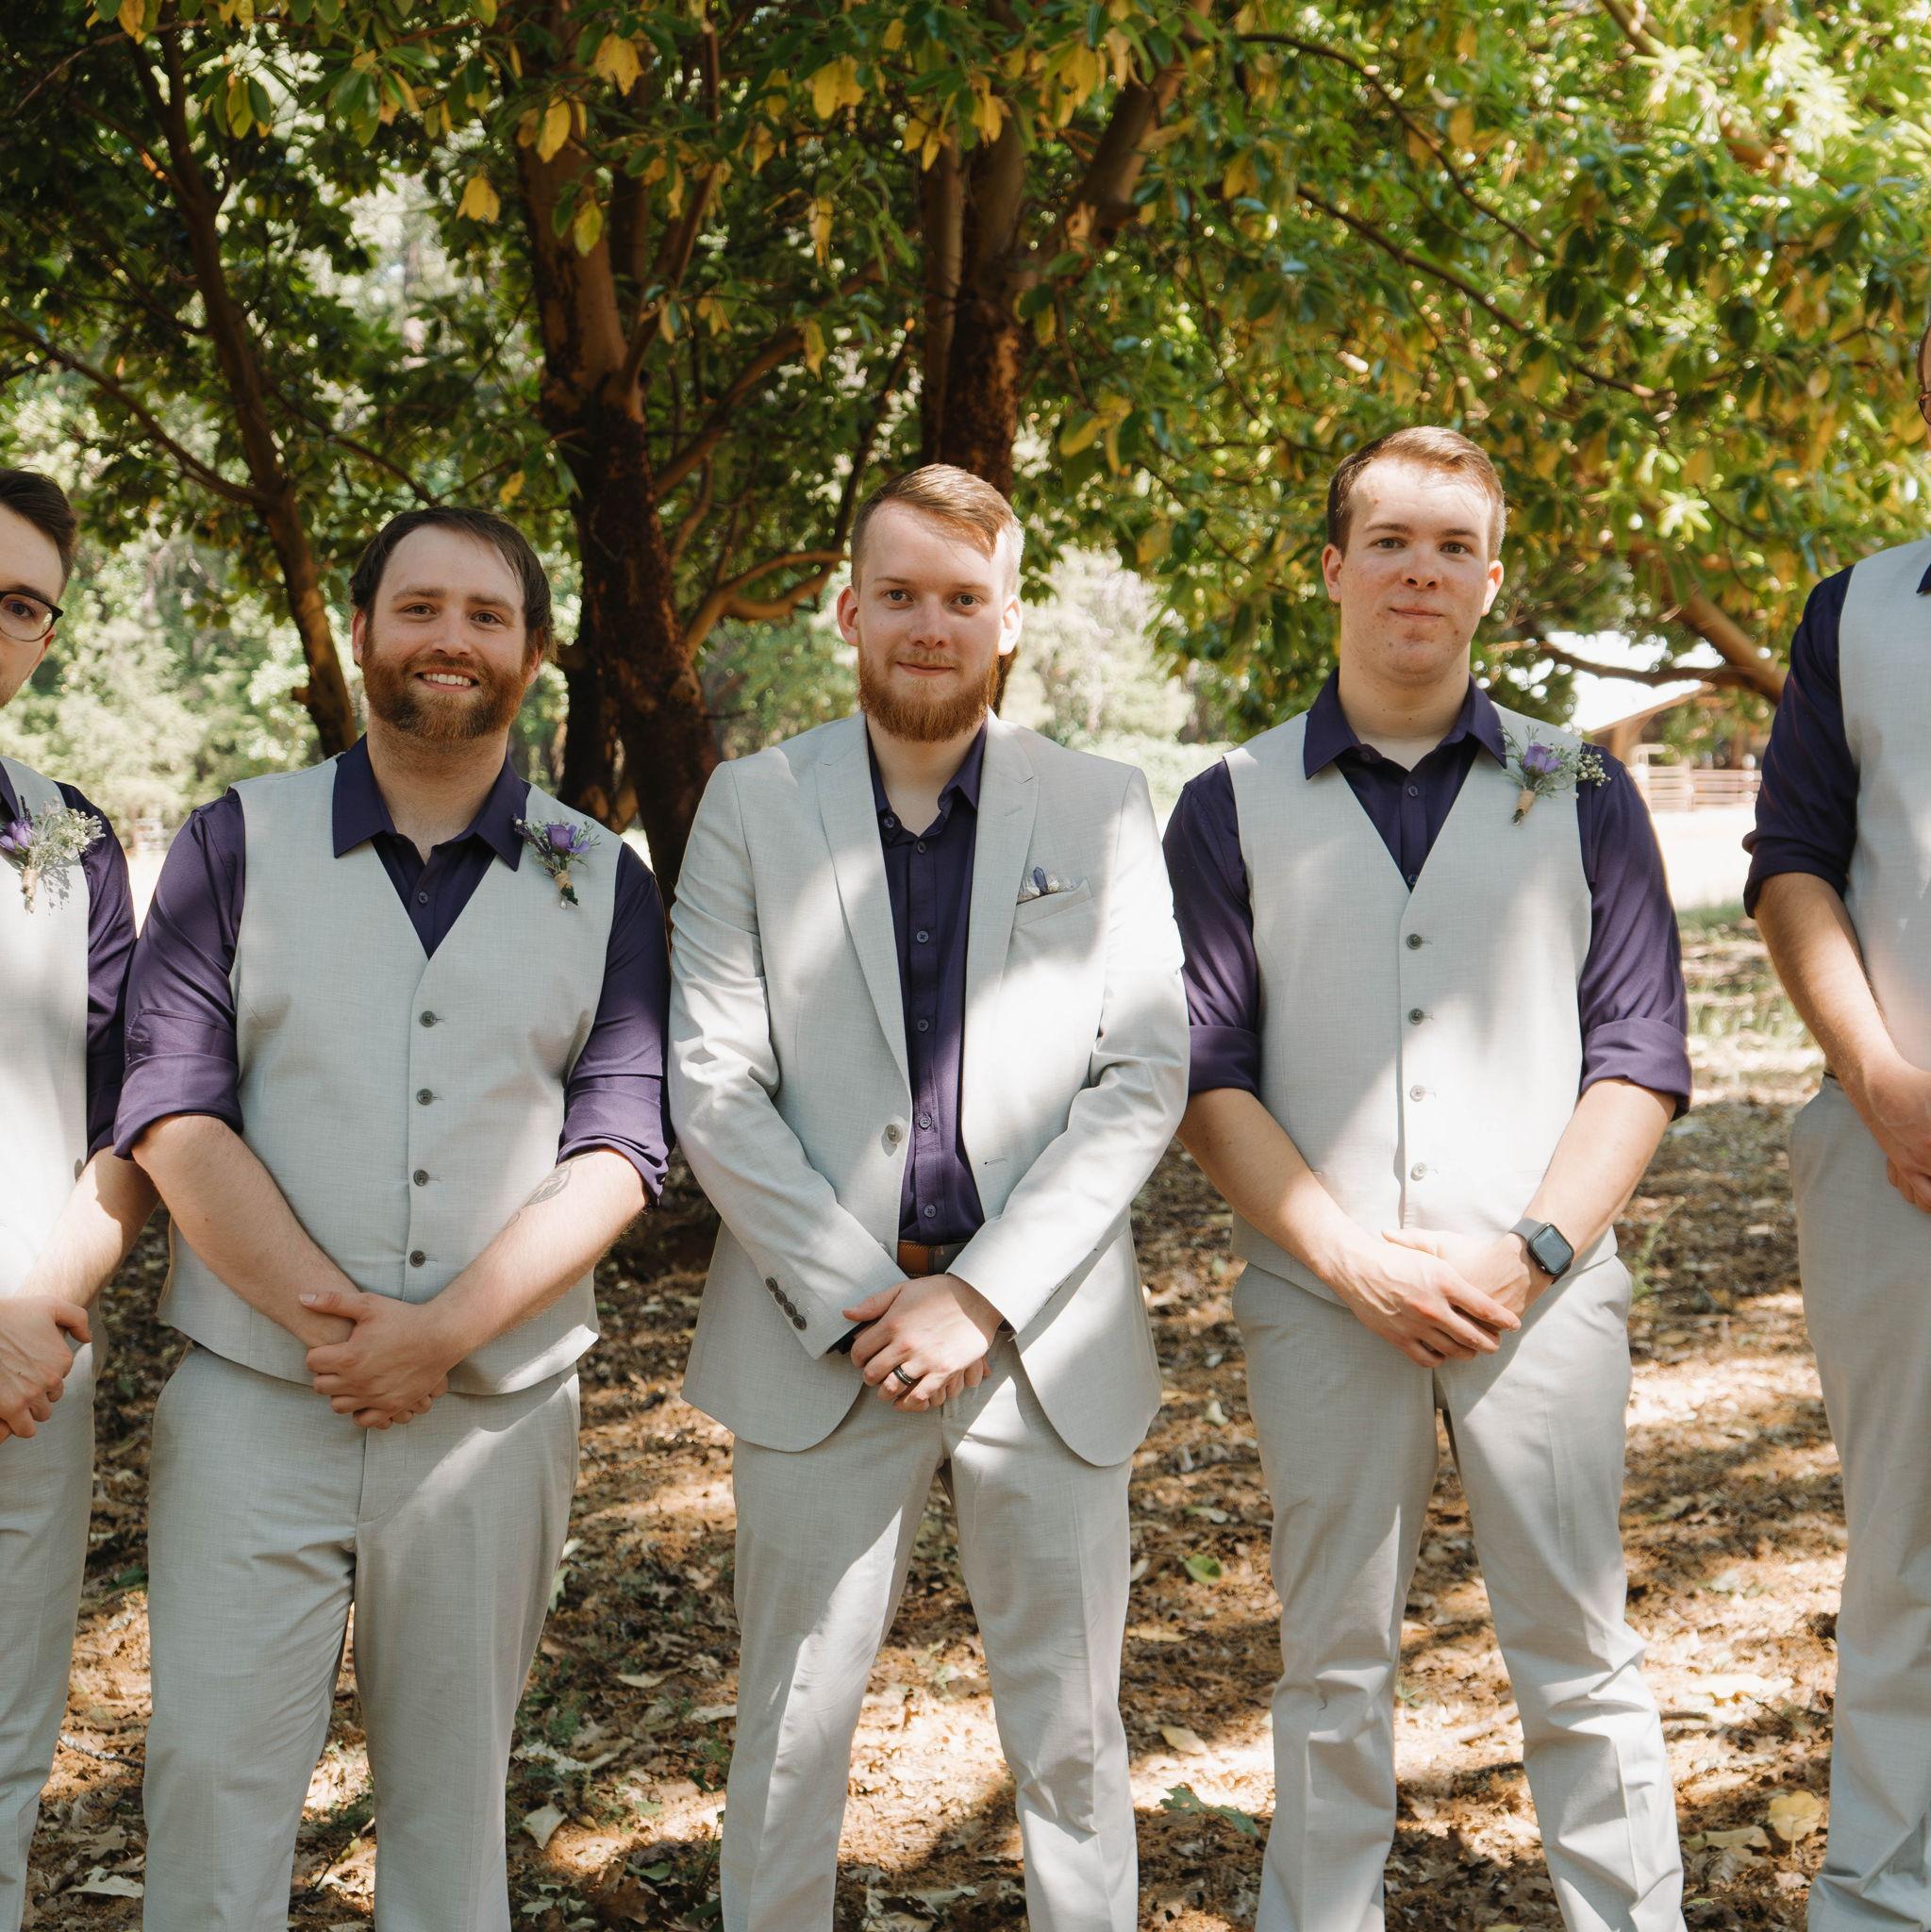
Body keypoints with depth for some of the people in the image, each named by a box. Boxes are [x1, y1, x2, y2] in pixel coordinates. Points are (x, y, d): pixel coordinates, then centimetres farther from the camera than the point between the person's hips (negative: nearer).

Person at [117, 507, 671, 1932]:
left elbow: (620, 1145, -2)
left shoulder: (604, 884, 7)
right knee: (215, 1775, 1)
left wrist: (441, 1331, -14)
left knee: (453, 1793, 11)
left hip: (496, 1410, 1)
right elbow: (172, 1111, -5)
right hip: (252, 1401, -1)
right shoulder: (239, 843, 4)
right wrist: (326, 1316, -15)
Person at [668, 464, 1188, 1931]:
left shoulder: (1103, 813, 5)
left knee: (1071, 1735, 9)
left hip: (1042, 1341, 1)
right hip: (817, 1341, 0)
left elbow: (1145, 1078, -2)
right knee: (791, 1728, 8)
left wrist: (983, 1297, -11)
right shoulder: (752, 807, 4)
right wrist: (864, 1299, -10)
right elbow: (714, 1089, -2)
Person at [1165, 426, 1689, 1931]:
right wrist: (1359, 1261, -9)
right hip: (1322, 1296, 0)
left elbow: (1640, 1056, 4)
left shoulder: (1580, 793, 8)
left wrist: (1526, 1251, -9)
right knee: (1335, 1671, 9)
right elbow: (1207, 1076, 1)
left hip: (1540, 1289, 0)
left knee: (1581, 1667, 3)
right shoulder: (1235, 809, 6)